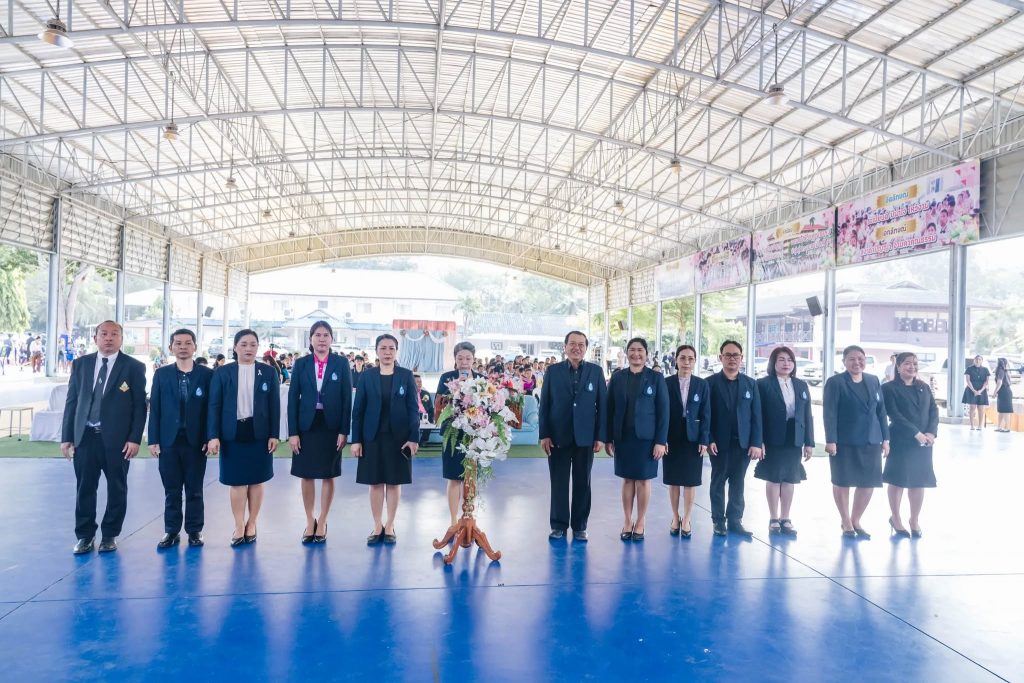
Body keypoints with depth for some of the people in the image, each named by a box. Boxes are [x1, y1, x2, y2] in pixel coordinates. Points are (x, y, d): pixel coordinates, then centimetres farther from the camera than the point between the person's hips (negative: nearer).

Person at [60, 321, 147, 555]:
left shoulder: (134, 367, -1)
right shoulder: (81, 364, 9)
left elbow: (140, 405, -3)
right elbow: (72, 401, 9)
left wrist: (135, 438, -10)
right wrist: (66, 436, 4)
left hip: (117, 438, -2)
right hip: (85, 436, 3)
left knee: (116, 489, 6)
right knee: (84, 488, 7)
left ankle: (110, 535, 20)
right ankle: (85, 536, 21)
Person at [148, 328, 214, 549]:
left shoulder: (207, 374, 0)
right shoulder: (161, 374, 6)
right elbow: (154, 408, 4)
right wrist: (153, 440, -1)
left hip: (196, 441, -1)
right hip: (169, 440, 1)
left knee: (194, 489, 7)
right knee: (171, 490, 8)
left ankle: (194, 530, 17)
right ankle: (171, 531, 18)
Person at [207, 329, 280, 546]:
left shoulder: (269, 372, 4)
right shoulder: (222, 373, 3)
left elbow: (274, 405, 3)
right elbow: (214, 405, 0)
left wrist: (274, 435, -3)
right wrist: (213, 436, -7)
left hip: (259, 434, 1)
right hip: (233, 433, 0)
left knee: (256, 481, 7)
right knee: (237, 482, 3)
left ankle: (251, 524, 21)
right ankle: (239, 527, 13)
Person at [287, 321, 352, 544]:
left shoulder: (341, 363, -1)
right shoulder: (301, 363, 2)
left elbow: (347, 398, -2)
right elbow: (293, 398, 1)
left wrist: (344, 431, -8)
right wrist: (292, 432, -5)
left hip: (331, 426, -1)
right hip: (307, 425, 1)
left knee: (328, 475, 7)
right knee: (307, 475, 9)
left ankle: (322, 522, 21)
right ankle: (310, 521, 24)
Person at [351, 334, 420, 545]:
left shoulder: (406, 375, 0)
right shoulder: (366, 375, 2)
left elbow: (414, 408, -1)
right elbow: (358, 409, 1)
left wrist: (414, 437, -9)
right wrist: (356, 439, -4)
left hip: (399, 437, 0)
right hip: (372, 437, 1)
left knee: (394, 482, 7)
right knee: (375, 482, 6)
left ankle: (390, 526, 19)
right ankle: (377, 527, 18)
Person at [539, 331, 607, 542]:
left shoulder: (596, 371, 4)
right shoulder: (553, 371, 3)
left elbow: (602, 404, 2)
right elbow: (544, 404, 2)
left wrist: (601, 436, -3)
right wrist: (544, 435, -4)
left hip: (585, 438, 0)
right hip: (558, 437, 0)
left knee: (582, 483, 8)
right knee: (558, 483, 6)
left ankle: (580, 526, 19)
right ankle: (559, 525, 18)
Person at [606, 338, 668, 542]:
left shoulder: (656, 378, -2)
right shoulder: (617, 378, 4)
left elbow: (663, 411, -4)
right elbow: (610, 409, 5)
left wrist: (661, 441, -9)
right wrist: (608, 438, 1)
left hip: (646, 437, -2)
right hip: (623, 437, 2)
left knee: (643, 480, 5)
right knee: (627, 479, 8)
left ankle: (641, 522, 18)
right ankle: (627, 521, 19)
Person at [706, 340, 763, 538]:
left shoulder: (750, 384, 7)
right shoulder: (711, 382, -1)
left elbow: (756, 415, 4)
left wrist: (756, 443, -3)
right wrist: (708, 440, -11)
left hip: (743, 443, 2)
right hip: (719, 442, -2)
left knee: (737, 483, 8)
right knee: (718, 482, 7)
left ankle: (735, 520, 16)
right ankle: (719, 521, 15)